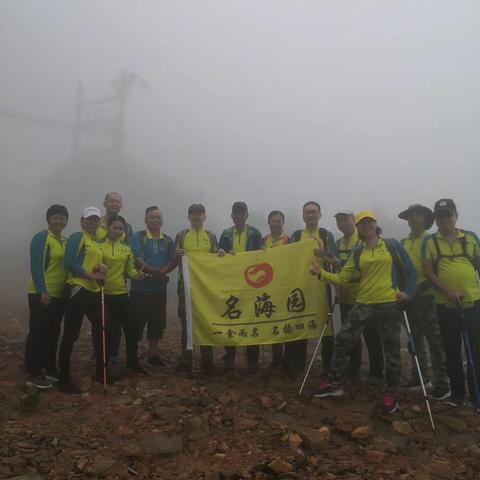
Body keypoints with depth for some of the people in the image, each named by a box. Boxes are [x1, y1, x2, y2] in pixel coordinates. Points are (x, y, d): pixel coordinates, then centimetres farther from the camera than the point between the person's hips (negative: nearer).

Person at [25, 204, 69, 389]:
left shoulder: (65, 241, 12)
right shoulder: (41, 238, -10)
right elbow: (36, 267, -16)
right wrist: (43, 292, -20)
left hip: (59, 295, 8)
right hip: (42, 295, -8)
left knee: (53, 333, 15)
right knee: (37, 333, 0)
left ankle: (49, 369, 26)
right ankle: (33, 374, 8)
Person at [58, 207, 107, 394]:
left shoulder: (96, 242, 20)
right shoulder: (76, 237, -5)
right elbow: (68, 262, -16)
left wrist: (102, 268, 3)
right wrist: (91, 275, -17)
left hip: (93, 291, 9)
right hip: (76, 289, -9)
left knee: (100, 328, 14)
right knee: (71, 334, -3)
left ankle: (101, 372, 28)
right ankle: (64, 378, 8)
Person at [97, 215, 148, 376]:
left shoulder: (127, 249, 10)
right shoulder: (99, 247, -2)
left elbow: (130, 269, 12)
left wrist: (137, 275, -8)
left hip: (122, 293, 4)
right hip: (104, 294, -4)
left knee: (131, 327, 4)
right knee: (108, 329, 3)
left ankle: (133, 363, 20)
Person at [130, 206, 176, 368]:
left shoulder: (168, 240, 10)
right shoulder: (138, 237, -3)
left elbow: (173, 261, 2)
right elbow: (137, 260, -13)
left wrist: (162, 271, -16)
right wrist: (155, 272, -20)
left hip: (160, 287, 5)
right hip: (141, 287, -4)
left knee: (157, 321, 11)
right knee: (137, 321, 0)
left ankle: (153, 353, 25)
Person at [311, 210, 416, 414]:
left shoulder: (392, 245, 2)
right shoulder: (357, 252, 8)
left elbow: (410, 270, 7)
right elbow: (342, 278, 3)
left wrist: (407, 292, -5)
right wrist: (322, 273, -9)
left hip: (389, 303, -2)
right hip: (363, 303, 2)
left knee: (391, 348, 5)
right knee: (343, 339, -1)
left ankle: (392, 394, 21)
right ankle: (333, 383, 13)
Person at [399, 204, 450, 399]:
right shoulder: (404, 243, 11)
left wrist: (422, 286, -20)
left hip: (429, 296, -6)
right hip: (411, 297, 6)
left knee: (434, 340, -2)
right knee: (416, 339, 13)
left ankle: (442, 383, 7)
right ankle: (420, 376, 25)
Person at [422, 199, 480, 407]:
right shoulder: (429, 242, 1)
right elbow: (428, 272, -5)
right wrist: (447, 291, -17)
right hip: (446, 304, -1)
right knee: (452, 351, 10)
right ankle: (457, 393, 23)